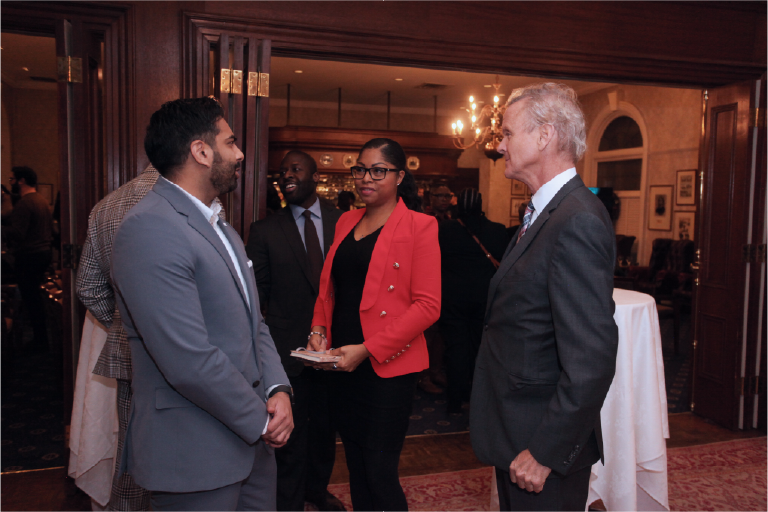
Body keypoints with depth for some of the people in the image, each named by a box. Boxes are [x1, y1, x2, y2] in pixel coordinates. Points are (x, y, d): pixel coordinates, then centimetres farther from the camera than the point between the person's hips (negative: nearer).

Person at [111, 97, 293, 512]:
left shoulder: (220, 227, 12)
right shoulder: (149, 229, -19)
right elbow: (190, 361, -24)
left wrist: (278, 390, -3)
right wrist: (262, 420, -12)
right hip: (196, 457, -8)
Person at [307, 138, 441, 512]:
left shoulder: (419, 227, -8)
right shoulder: (346, 222, 12)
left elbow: (428, 305, -14)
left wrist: (367, 349, -18)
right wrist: (319, 331, 0)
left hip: (387, 369, -6)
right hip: (340, 364, 6)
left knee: (380, 474, 1)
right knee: (356, 469, 17)